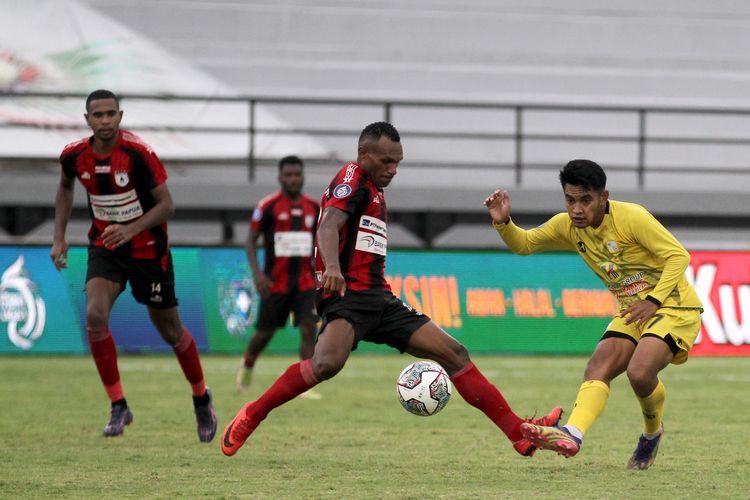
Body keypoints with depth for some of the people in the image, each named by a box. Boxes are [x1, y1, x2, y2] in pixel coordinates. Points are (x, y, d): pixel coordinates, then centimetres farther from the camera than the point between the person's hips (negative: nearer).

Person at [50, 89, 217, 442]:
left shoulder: (138, 154, -22)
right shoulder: (74, 156, -8)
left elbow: (166, 205, -18)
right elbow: (65, 187, 16)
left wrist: (131, 229, -33)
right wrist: (59, 237, 9)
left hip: (147, 249, -3)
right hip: (104, 247, 3)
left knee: (171, 332, 9)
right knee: (94, 316, -22)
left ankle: (202, 400, 34)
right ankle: (118, 407, -12)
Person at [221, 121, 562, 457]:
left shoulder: (374, 190, 23)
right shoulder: (352, 177, -4)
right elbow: (328, 226, -23)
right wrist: (332, 267, -42)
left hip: (379, 300, 10)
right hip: (347, 295, -10)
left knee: (453, 353, 3)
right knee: (328, 363, -36)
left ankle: (521, 434, 3)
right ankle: (249, 418, -19)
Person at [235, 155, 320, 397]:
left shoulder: (313, 207, 6)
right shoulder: (268, 206, -7)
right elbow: (251, 240, -4)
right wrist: (257, 273, -15)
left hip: (305, 282, 3)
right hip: (275, 283, -3)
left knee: (308, 328, -14)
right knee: (265, 332, 7)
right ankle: (247, 366, 37)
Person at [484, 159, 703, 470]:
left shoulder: (631, 217, -20)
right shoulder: (567, 226, 1)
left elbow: (678, 256, -17)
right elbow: (524, 244, 14)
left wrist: (654, 301, -25)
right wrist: (503, 223, -7)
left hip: (673, 305, -7)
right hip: (632, 311, 7)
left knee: (639, 371, -27)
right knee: (599, 366, -18)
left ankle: (652, 432, 1)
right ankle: (572, 435, -35)